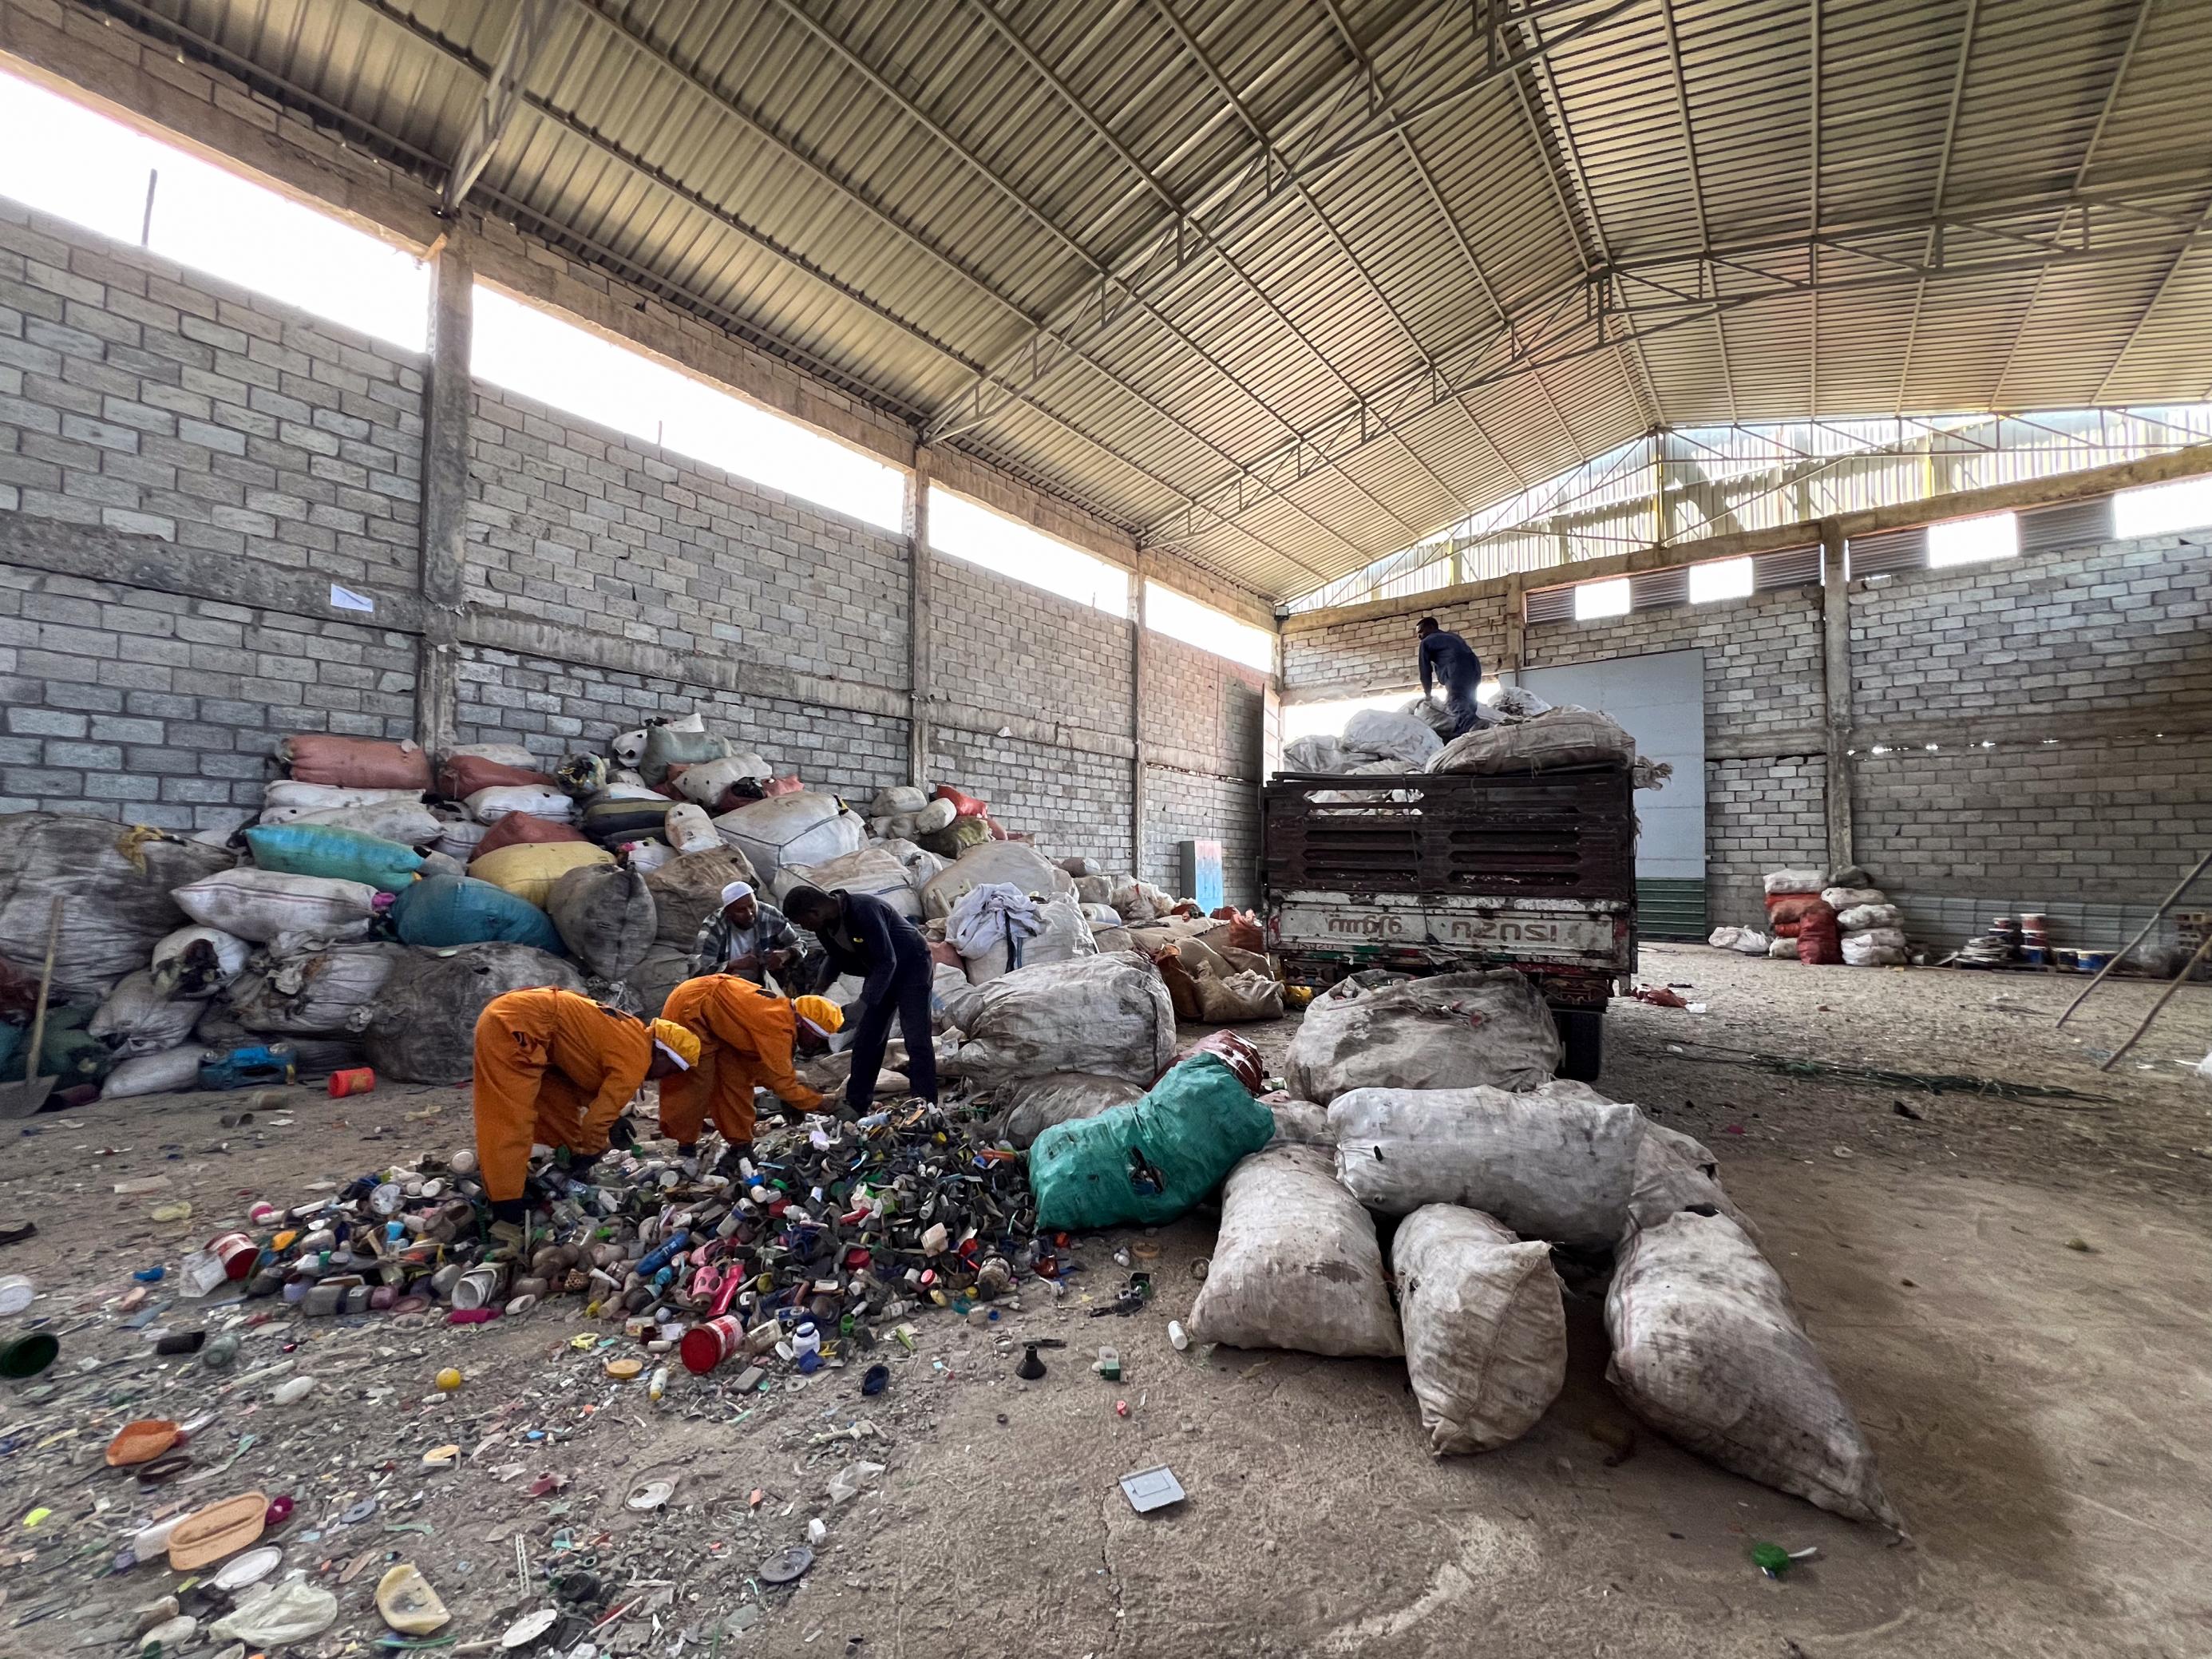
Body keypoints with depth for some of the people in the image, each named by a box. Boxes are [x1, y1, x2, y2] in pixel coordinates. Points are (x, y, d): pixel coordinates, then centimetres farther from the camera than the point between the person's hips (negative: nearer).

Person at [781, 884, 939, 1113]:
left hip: (910, 964, -8)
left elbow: (887, 961, -32)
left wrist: (863, 1005, -33)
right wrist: (819, 989, -3)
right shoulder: (824, 926, -7)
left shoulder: (864, 910, -33)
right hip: (880, 969, 8)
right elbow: (837, 957, 12)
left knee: (916, 1039, -12)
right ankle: (856, 1105, 17)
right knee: (865, 1038, 8)